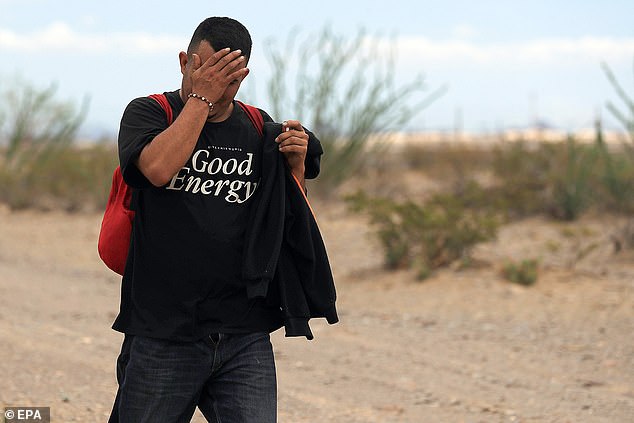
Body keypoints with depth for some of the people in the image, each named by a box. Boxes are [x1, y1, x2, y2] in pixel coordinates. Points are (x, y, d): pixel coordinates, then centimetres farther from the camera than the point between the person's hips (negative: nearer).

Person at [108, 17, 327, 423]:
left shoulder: (259, 130, 11)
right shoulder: (148, 113, 3)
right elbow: (159, 168, -20)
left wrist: (295, 166, -3)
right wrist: (201, 97, -12)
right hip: (162, 335, -2)